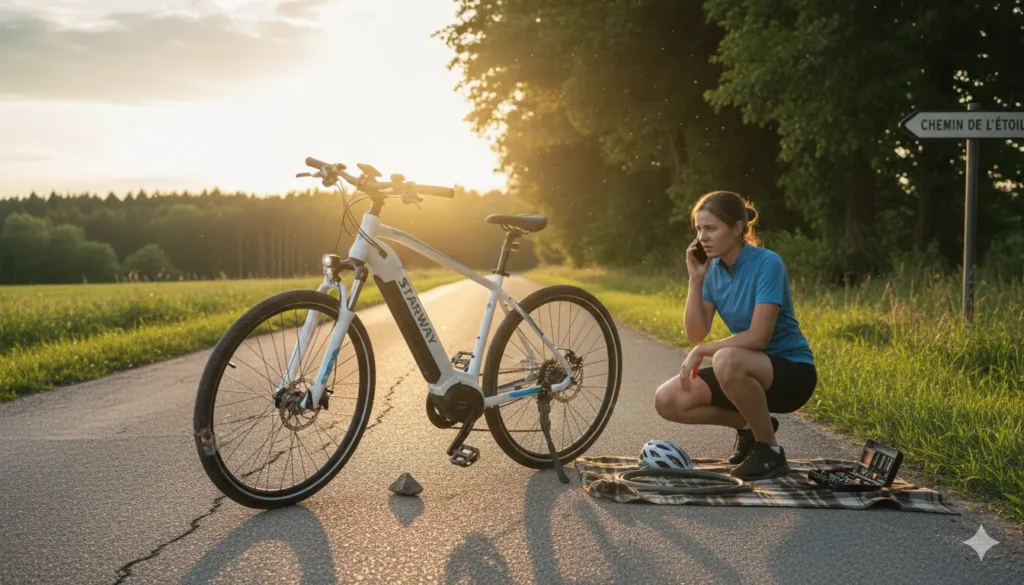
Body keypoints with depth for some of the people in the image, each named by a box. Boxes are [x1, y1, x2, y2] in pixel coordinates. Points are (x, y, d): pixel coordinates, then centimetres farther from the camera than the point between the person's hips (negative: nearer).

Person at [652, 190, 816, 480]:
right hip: (750, 370, 7)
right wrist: (696, 279, -12)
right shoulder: (713, 269, 1)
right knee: (667, 401, -8)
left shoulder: (767, 264, -20)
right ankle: (750, 425, 12)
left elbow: (758, 337, -27)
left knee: (727, 360, -38)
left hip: (792, 372, -7)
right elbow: (696, 334, -4)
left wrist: (701, 351, -19)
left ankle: (769, 450, -16)